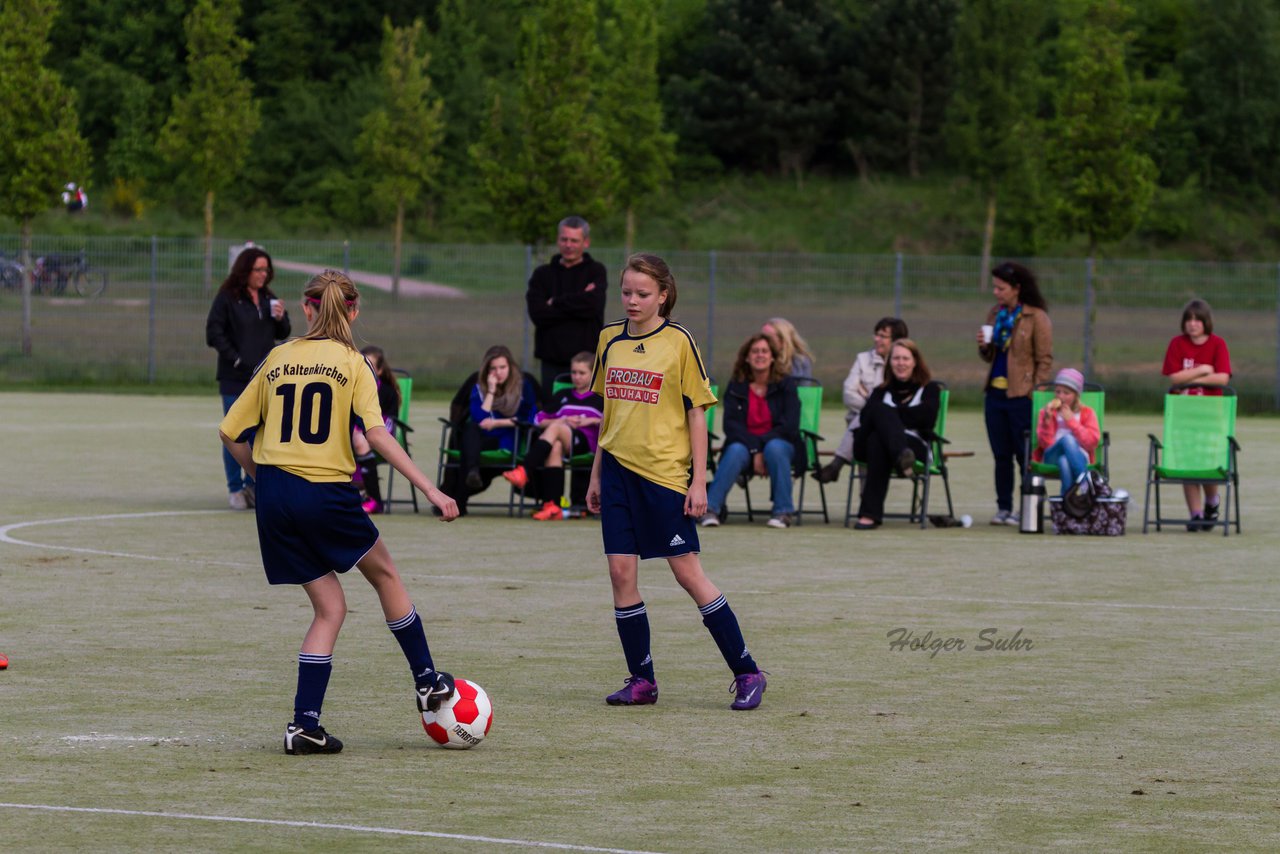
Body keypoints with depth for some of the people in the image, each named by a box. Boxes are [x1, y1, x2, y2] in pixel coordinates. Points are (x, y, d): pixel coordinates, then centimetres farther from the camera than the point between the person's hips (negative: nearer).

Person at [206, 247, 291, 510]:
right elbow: (214, 334, -8)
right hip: (235, 379, -5)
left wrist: (280, 318, -6)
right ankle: (235, 489, 9)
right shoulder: (227, 298, -7)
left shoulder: (268, 298, 10)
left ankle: (253, 484, 17)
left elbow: (282, 334, 15)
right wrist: (235, 359, -13)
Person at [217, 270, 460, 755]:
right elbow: (377, 434, -14)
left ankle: (304, 725, 2)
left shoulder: (277, 359, 9)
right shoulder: (352, 364, -2)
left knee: (329, 608, 11)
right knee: (384, 573, 21)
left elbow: (230, 433, 9)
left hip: (275, 497, 4)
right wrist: (430, 490, -15)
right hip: (326, 493, -4)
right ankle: (427, 681, 27)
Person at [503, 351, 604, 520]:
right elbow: (539, 420, 20)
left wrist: (592, 421, -5)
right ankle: (552, 505, -48)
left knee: (555, 429, -34)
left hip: (585, 443, -3)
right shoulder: (563, 396, 27)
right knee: (555, 447, -37)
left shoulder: (600, 398, 17)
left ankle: (524, 471, -49)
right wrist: (562, 421, 3)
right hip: (560, 439, 3)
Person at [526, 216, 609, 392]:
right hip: (553, 362, 2)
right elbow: (537, 313, -5)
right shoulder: (543, 275, 12)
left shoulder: (596, 271, 6)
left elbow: (593, 304, -13)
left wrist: (555, 303, -5)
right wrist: (577, 305, -9)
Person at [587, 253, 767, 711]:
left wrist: (699, 481, -9)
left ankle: (747, 673, 4)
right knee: (621, 571, -1)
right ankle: (641, 681, 8)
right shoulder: (610, 339, 9)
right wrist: (596, 475, 17)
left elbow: (696, 414, -4)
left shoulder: (679, 341, -5)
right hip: (619, 468, 5)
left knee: (687, 572, -5)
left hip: (665, 472, -5)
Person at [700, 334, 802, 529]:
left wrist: (761, 446, -19)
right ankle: (710, 508, -36)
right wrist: (754, 451, -20)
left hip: (780, 443, -1)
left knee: (774, 448, -35)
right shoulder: (736, 387, 4)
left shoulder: (786, 385, 1)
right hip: (744, 443, 1)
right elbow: (731, 425, -6)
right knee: (736, 451, -33)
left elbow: (790, 426, -8)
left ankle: (783, 511, -28)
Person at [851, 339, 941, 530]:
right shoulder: (882, 391, 27)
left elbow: (926, 418, -4)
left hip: (915, 446, -3)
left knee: (877, 442, -38)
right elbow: (866, 418, 6)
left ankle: (870, 514, -50)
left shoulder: (929, 388, 18)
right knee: (880, 409, -30)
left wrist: (891, 415, -2)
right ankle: (902, 458, -62)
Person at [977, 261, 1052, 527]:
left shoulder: (1036, 317, -7)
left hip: (1021, 395, -6)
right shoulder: (995, 314, 12)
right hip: (995, 392, 6)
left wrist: (1035, 392, -13)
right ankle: (1004, 508, 14)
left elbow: (1045, 360, -7)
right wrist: (984, 346, -1)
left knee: (1025, 455, -2)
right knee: (1001, 455, 9)